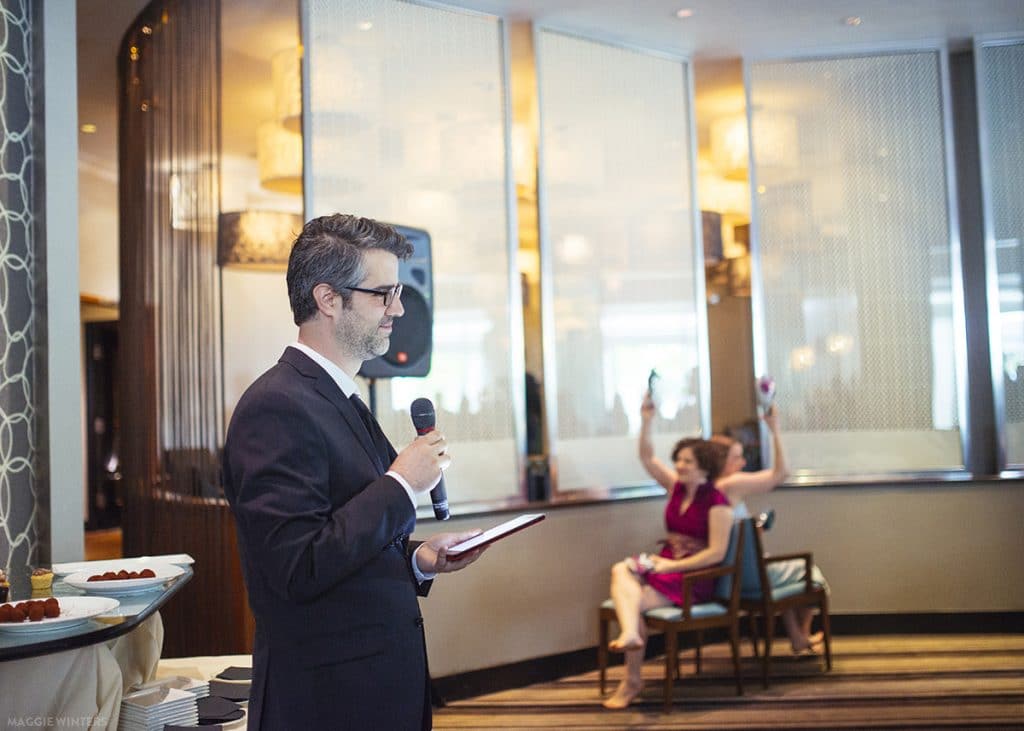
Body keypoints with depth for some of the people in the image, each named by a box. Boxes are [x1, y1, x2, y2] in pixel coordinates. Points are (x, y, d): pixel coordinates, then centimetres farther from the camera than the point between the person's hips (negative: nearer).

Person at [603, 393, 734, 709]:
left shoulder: (717, 502, -13)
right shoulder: (677, 487, 7)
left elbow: (716, 553, -18)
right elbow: (647, 458, 8)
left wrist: (671, 566, -20)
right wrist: (646, 421, -6)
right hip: (665, 565, 6)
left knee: (636, 601, -23)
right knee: (621, 571, -24)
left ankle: (632, 680, -18)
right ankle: (630, 633, -45)